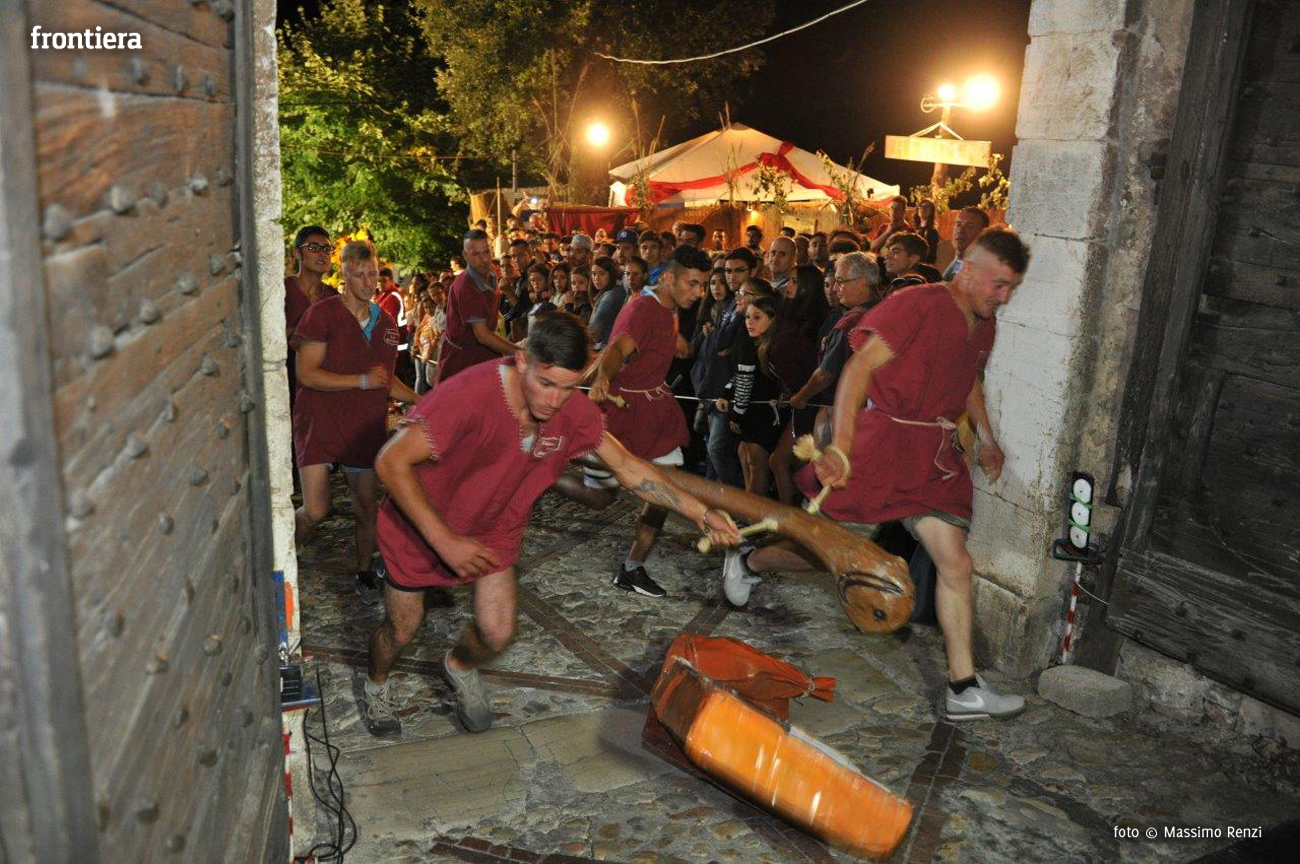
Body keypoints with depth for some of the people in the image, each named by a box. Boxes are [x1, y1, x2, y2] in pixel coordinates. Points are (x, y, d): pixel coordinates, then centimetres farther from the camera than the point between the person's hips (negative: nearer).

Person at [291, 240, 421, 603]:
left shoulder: (385, 323, 9)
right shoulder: (323, 313, -9)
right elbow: (306, 373, -16)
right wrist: (362, 381, -20)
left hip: (365, 426, 5)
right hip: (319, 421, -5)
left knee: (367, 507, 9)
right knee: (315, 510, -11)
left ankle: (365, 573, 30)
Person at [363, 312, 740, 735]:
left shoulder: (573, 410, -20)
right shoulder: (470, 396, -38)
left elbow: (626, 465, -9)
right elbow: (391, 462, -34)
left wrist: (701, 514, -15)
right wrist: (443, 539, -34)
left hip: (494, 526, 4)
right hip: (421, 524, -4)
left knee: (497, 635, 3)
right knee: (402, 629, 11)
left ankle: (460, 667, 40)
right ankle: (375, 683, 47)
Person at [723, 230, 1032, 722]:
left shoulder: (984, 324, 12)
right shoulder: (916, 304, -14)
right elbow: (861, 366, -23)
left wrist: (986, 437, 18)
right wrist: (841, 442, -32)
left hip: (935, 456, 7)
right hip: (882, 441, -7)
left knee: (955, 563, 0)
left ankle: (963, 689, 7)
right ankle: (747, 562, 33)